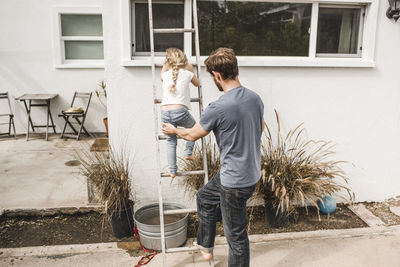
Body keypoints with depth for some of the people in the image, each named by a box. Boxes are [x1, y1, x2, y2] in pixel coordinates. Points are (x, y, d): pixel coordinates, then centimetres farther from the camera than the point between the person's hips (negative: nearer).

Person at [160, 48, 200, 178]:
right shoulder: (187, 73, 7)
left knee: (170, 140, 21)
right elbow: (197, 84, 29)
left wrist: (165, 65, 44)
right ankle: (188, 152, 21)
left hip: (165, 113, 2)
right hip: (180, 112, -2)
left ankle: (172, 170, 19)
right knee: (193, 127, 30)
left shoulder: (166, 74, 12)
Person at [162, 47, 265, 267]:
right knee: (204, 197, 27)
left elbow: (192, 135, -6)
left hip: (236, 181, -9)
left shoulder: (218, 108, -24)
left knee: (236, 235, 8)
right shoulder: (255, 98, -1)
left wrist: (173, 130, 15)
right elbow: (260, 129, 17)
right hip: (252, 172, 9)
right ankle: (205, 247, 44)